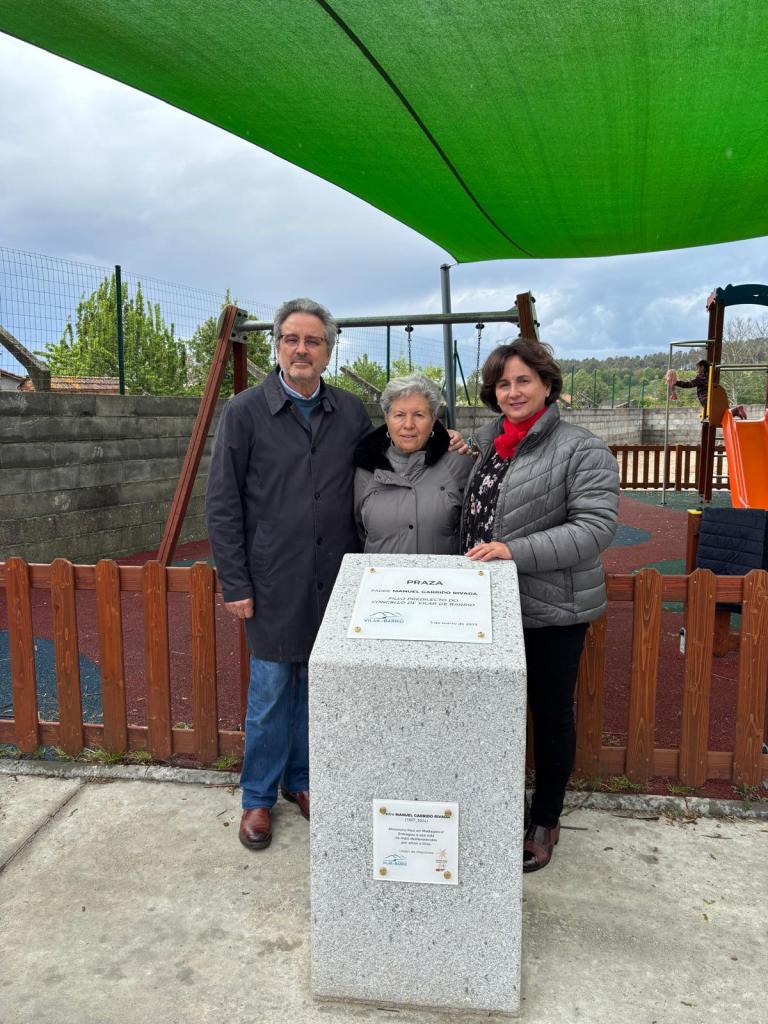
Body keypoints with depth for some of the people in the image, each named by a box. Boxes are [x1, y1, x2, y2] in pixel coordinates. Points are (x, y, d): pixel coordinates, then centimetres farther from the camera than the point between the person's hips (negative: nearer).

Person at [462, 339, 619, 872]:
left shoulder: (581, 449, -12)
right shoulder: (489, 442, 9)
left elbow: (595, 527, -21)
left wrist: (515, 552, -28)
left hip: (553, 610, -6)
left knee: (552, 714, 11)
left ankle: (545, 823, 31)